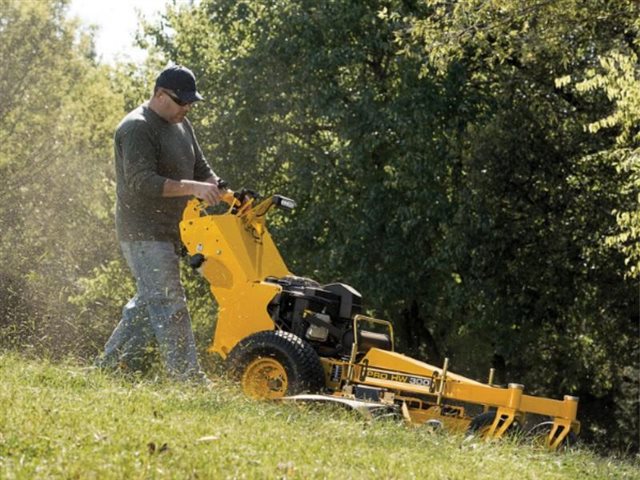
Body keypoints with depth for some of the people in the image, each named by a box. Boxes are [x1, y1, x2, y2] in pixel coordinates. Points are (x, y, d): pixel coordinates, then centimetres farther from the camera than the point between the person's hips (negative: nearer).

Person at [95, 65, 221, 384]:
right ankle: (188, 378, -11)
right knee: (169, 306, -11)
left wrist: (218, 191, -1)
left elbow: (200, 168, 20)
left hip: (168, 232, 10)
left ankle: (111, 366, 23)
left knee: (149, 303, 14)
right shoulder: (137, 128, -15)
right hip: (144, 234, -10)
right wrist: (193, 188, -32)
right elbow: (141, 181, -25)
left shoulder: (180, 125, 15)